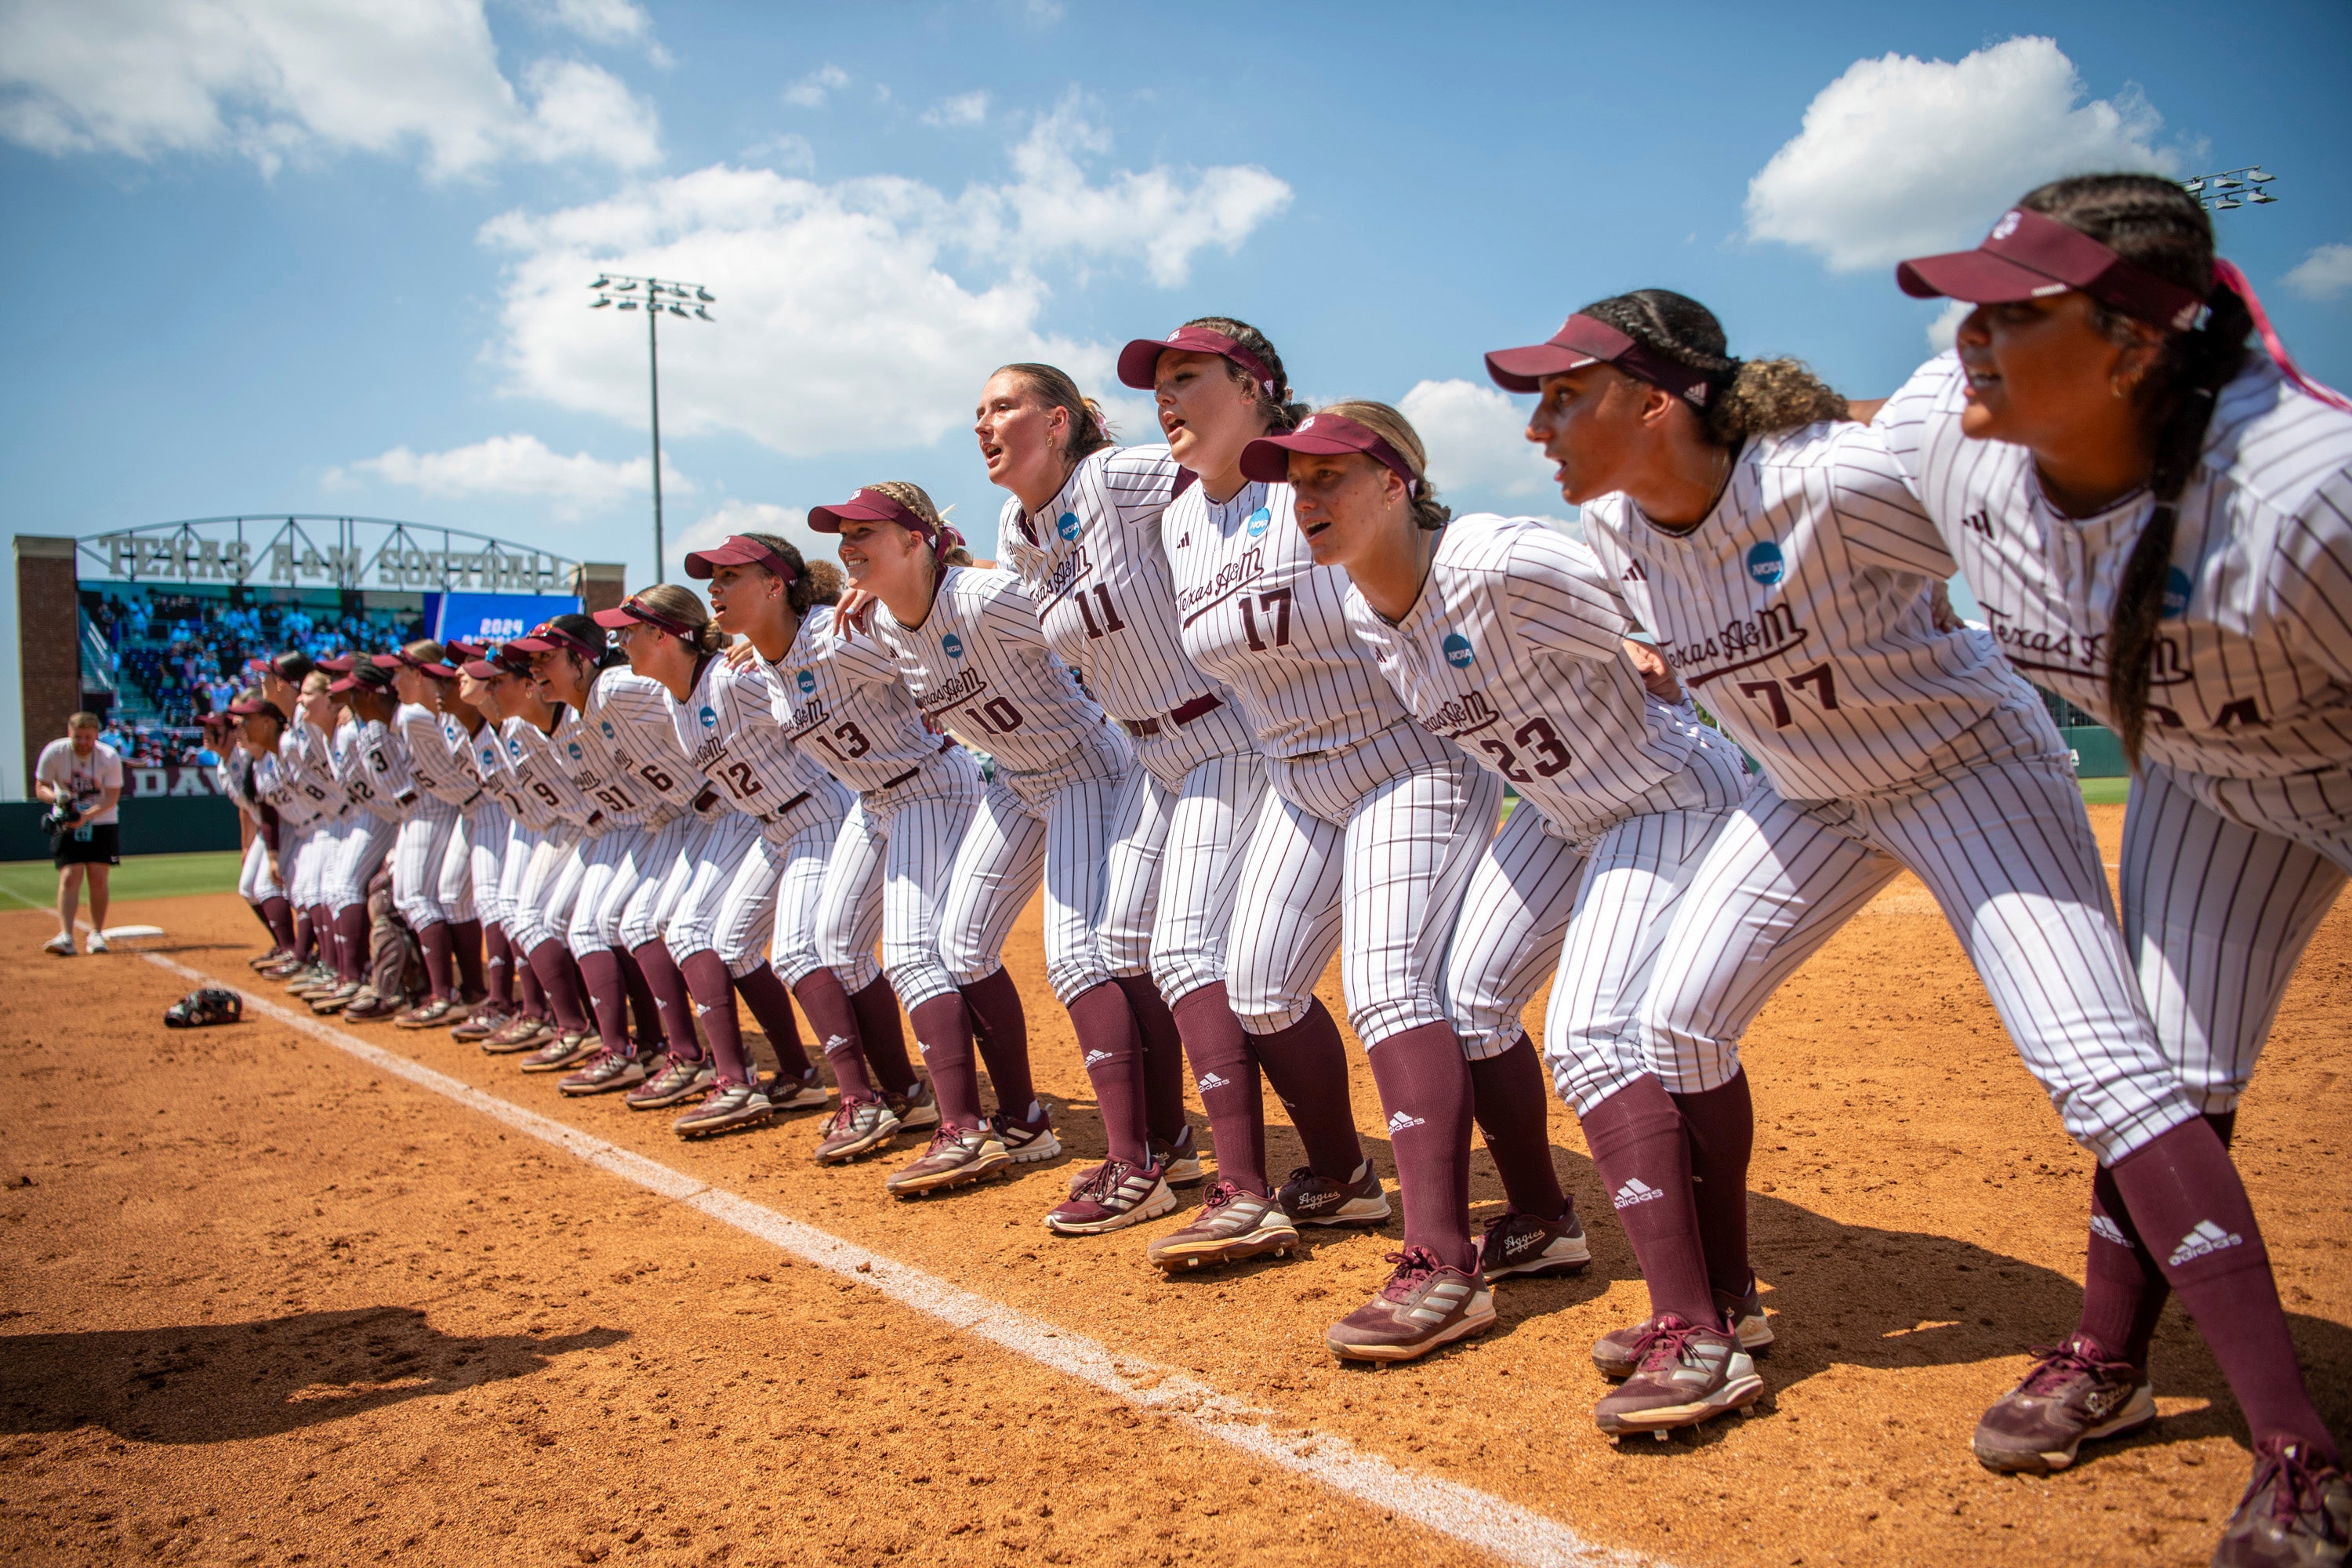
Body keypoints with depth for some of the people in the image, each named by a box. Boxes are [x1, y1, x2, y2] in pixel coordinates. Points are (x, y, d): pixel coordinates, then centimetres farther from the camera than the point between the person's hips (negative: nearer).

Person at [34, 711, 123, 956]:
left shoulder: (110, 757, -15)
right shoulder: (54, 752, -12)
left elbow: (112, 797, -14)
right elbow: (41, 788, -5)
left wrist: (86, 815, -30)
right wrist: (58, 799, -27)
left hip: (102, 823, 0)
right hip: (67, 824, 0)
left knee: (98, 878, -4)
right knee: (70, 876, -10)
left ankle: (96, 934, 8)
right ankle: (65, 936, -16)